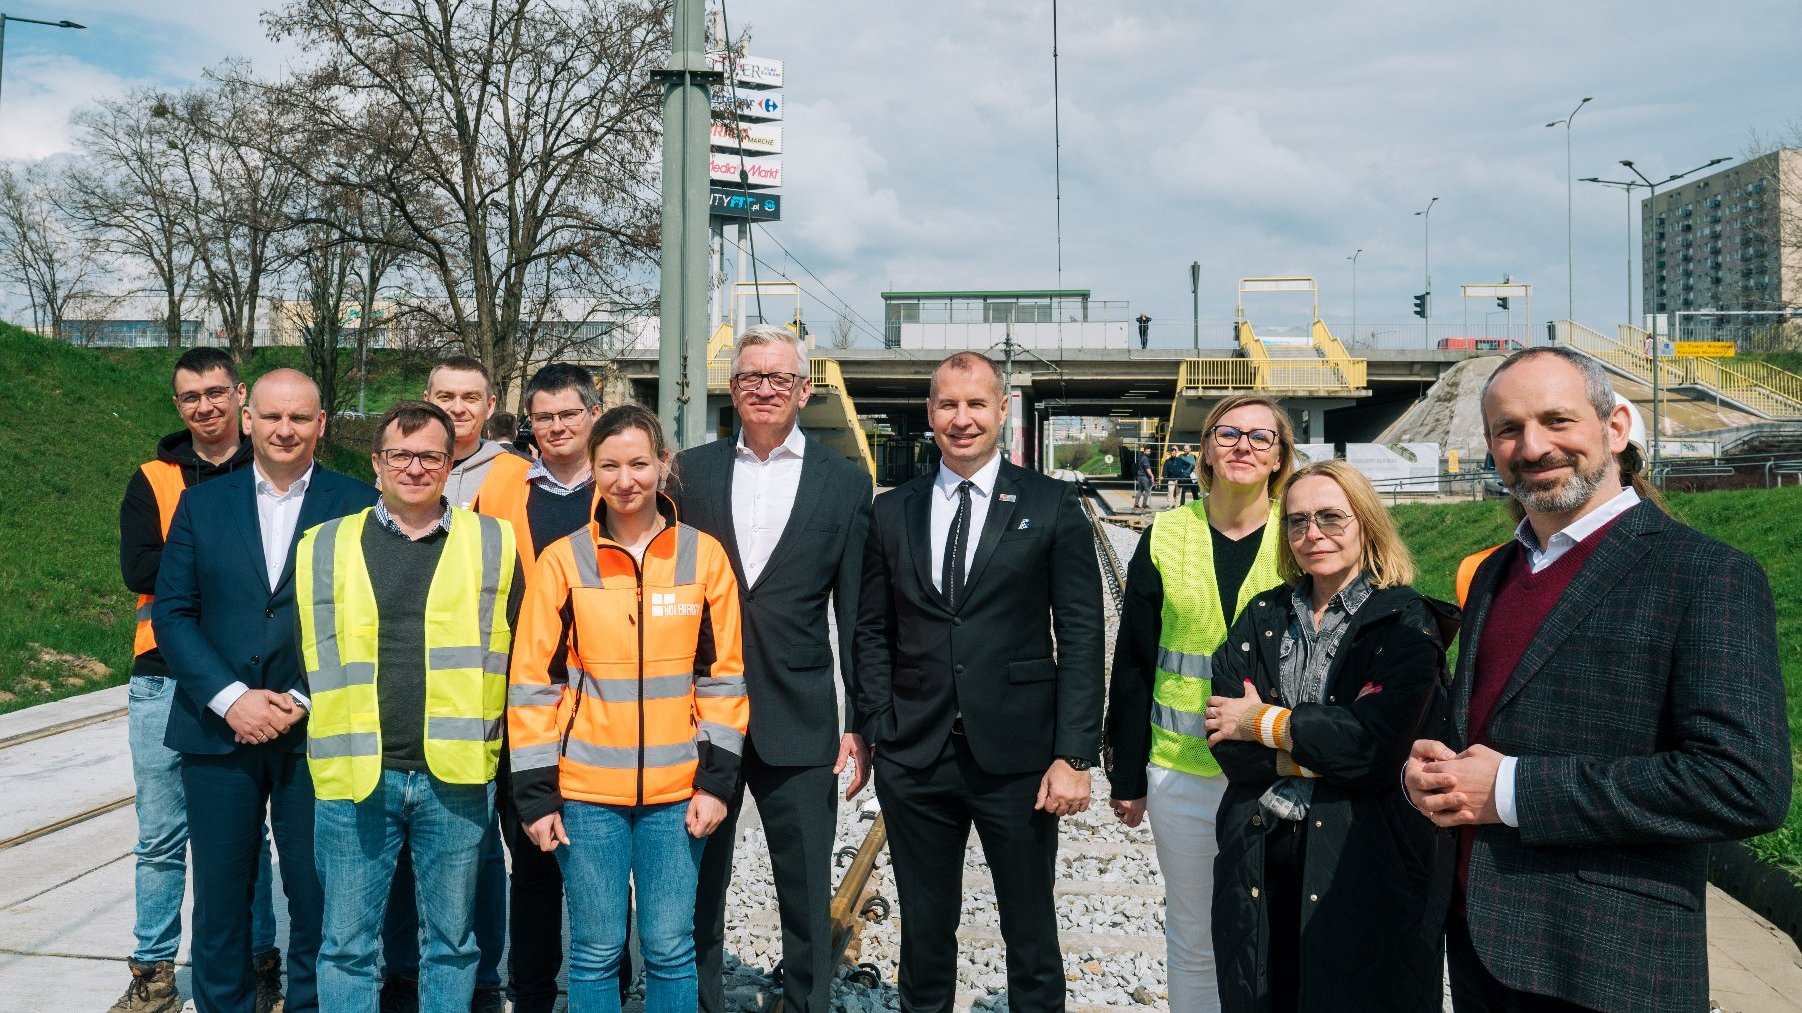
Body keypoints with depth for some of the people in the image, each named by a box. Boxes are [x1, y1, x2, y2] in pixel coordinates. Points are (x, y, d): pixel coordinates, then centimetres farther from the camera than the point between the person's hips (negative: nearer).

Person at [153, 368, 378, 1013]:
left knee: (317, 898, 5)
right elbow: (171, 613, 3)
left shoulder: (358, 505, 1)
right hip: (217, 731, 2)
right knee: (219, 896, 10)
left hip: (316, 735, -2)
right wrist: (230, 697, -9)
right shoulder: (201, 504, 8)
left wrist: (304, 701, -10)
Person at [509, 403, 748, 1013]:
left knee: (670, 949, 8)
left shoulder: (704, 555, 1)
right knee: (596, 952, 9)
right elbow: (534, 683, 0)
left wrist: (716, 779, -1)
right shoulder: (562, 561, -1)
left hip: (676, 791, 1)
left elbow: (724, 675, 4)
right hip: (586, 790, 0)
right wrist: (536, 794, -3)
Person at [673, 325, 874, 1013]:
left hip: (798, 723, -1)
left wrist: (863, 724, -1)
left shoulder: (845, 483, 2)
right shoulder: (690, 472, 5)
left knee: (808, 898, 8)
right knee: (697, 893, 14)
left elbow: (858, 615, 2)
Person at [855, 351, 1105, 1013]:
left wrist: (1073, 755, -10)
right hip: (914, 759, 3)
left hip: (1017, 756, -2)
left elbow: (1082, 636, -4)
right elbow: (872, 631, 10)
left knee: (1031, 933, 11)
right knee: (923, 932, 15)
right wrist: (878, 730, 2)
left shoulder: (1052, 506, -1)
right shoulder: (891, 511, 7)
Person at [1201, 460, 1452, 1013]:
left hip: (1364, 865, -4)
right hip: (1259, 860, 4)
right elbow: (1229, 747, -3)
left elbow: (1375, 748, -20)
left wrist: (1264, 722, -10)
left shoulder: (1405, 623, -6)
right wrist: (1320, 749, -16)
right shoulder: (1262, 616, 7)